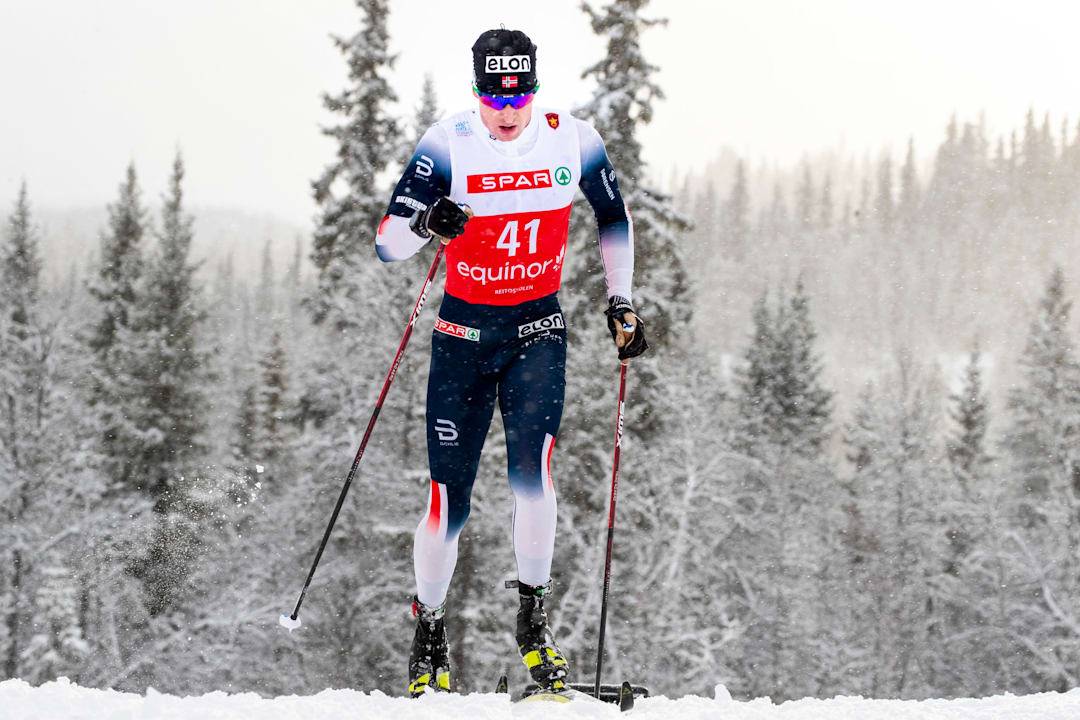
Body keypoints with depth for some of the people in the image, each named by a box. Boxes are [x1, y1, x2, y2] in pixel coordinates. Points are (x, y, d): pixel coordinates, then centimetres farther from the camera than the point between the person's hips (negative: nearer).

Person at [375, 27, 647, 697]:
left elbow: (614, 217, 13)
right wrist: (427, 223, -34)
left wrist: (622, 302, 13)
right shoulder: (449, 143, -11)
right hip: (465, 328, 0)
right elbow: (388, 242, -13)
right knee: (450, 492, -2)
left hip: (539, 328, 1)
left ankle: (534, 617, -7)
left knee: (533, 465, -22)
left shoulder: (572, 139, -6)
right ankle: (430, 633, 17)